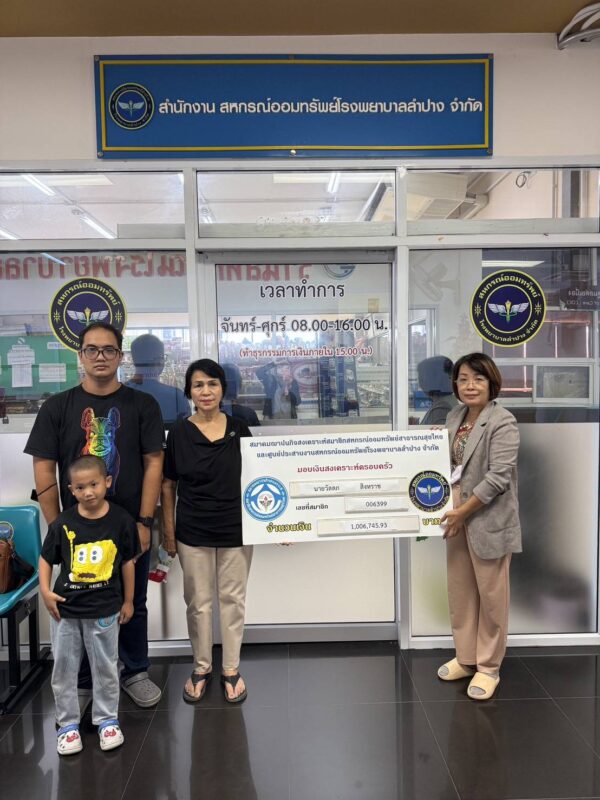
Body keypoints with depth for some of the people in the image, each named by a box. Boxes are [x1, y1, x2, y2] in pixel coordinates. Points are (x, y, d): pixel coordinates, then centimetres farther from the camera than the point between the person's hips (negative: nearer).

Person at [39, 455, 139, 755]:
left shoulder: (121, 520, -10)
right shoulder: (63, 523, -9)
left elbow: (128, 562, -1)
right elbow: (46, 558, 3)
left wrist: (128, 601, 3)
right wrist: (45, 590, -10)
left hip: (104, 609, -1)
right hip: (65, 607, 1)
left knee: (105, 667, 12)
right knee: (64, 667, 13)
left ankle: (107, 719, 31)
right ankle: (68, 723, 31)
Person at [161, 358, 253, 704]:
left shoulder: (239, 428, -1)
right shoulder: (180, 432, -3)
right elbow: (168, 485, 2)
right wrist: (169, 531, 1)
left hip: (236, 530, 0)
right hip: (193, 532, 0)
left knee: (233, 598, 12)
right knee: (198, 601, 13)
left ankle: (232, 668, 29)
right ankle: (202, 667, 33)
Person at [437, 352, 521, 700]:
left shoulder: (503, 423, -14)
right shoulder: (455, 417, 8)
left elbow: (498, 477, -20)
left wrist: (464, 512, -18)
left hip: (488, 520, -7)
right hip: (457, 518, 7)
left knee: (490, 594, 7)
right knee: (460, 591, 16)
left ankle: (489, 666, 24)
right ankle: (466, 658, 33)